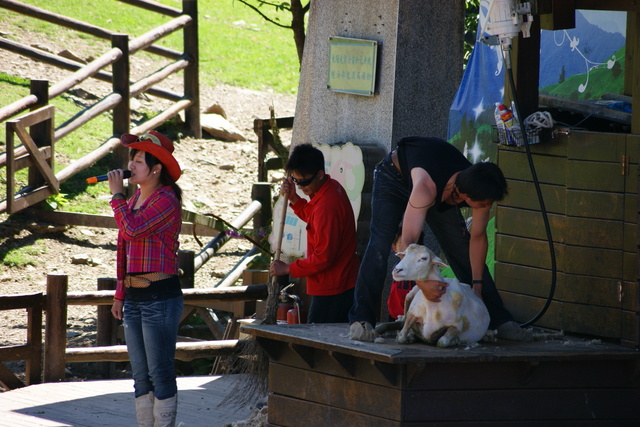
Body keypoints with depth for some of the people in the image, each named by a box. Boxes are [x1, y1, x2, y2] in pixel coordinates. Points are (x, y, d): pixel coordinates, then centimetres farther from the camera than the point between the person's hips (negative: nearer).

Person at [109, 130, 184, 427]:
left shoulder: (166, 201, -12)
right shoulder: (135, 200, 15)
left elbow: (132, 229, -24)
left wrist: (117, 195, -11)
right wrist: (120, 294, 19)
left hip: (160, 297, -9)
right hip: (134, 298, 9)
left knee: (160, 373, -5)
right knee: (140, 375, 11)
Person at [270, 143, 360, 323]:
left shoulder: (327, 205, -25)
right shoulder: (333, 187, 6)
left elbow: (323, 257, -23)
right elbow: (312, 217, 25)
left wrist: (287, 269, -12)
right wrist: (294, 198, 7)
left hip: (331, 289, -11)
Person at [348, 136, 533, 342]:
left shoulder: (481, 190, -29)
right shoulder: (426, 188, -47)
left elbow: (478, 238, -14)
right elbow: (407, 242, -49)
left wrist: (477, 285, -15)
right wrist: (422, 282, -59)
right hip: (394, 176, -5)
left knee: (462, 248, -3)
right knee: (380, 245, -23)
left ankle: (499, 320, 1)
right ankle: (361, 319, -21)